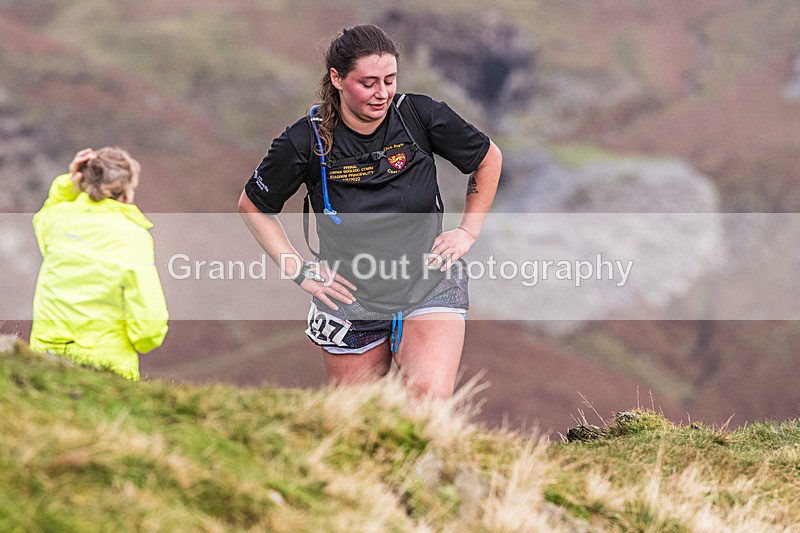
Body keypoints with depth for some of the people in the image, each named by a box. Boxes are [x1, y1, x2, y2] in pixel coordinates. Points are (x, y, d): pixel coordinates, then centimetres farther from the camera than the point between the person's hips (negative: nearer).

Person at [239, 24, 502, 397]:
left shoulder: (420, 115, -11)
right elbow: (252, 206, 5)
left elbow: (488, 159, 8)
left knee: (431, 398, -25)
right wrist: (298, 270, -1)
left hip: (429, 287, -1)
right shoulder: (307, 140, -12)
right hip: (351, 300, 1)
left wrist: (468, 232, 4)